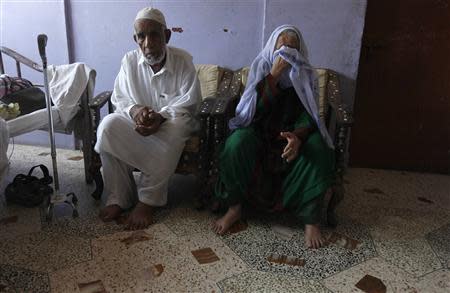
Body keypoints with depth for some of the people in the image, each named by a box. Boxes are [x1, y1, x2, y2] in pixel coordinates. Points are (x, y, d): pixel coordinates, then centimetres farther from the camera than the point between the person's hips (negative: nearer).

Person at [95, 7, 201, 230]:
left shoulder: (183, 60, -9)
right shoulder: (130, 60, -1)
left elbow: (189, 102, -12)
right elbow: (119, 98, 1)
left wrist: (161, 117, -29)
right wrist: (134, 110, -24)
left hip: (171, 121, -2)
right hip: (135, 120, 3)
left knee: (175, 131, -38)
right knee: (107, 127, -28)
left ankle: (146, 201, -25)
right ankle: (118, 197, -17)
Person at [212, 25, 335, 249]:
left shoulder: (306, 75, -2)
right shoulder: (261, 68, -3)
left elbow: (308, 116, -12)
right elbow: (258, 110, -16)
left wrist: (297, 136, -35)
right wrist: (274, 75, -24)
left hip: (293, 134, 1)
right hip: (260, 132, 0)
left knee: (317, 149, -31)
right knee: (237, 143, -33)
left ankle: (311, 219, -18)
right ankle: (234, 208, -15)